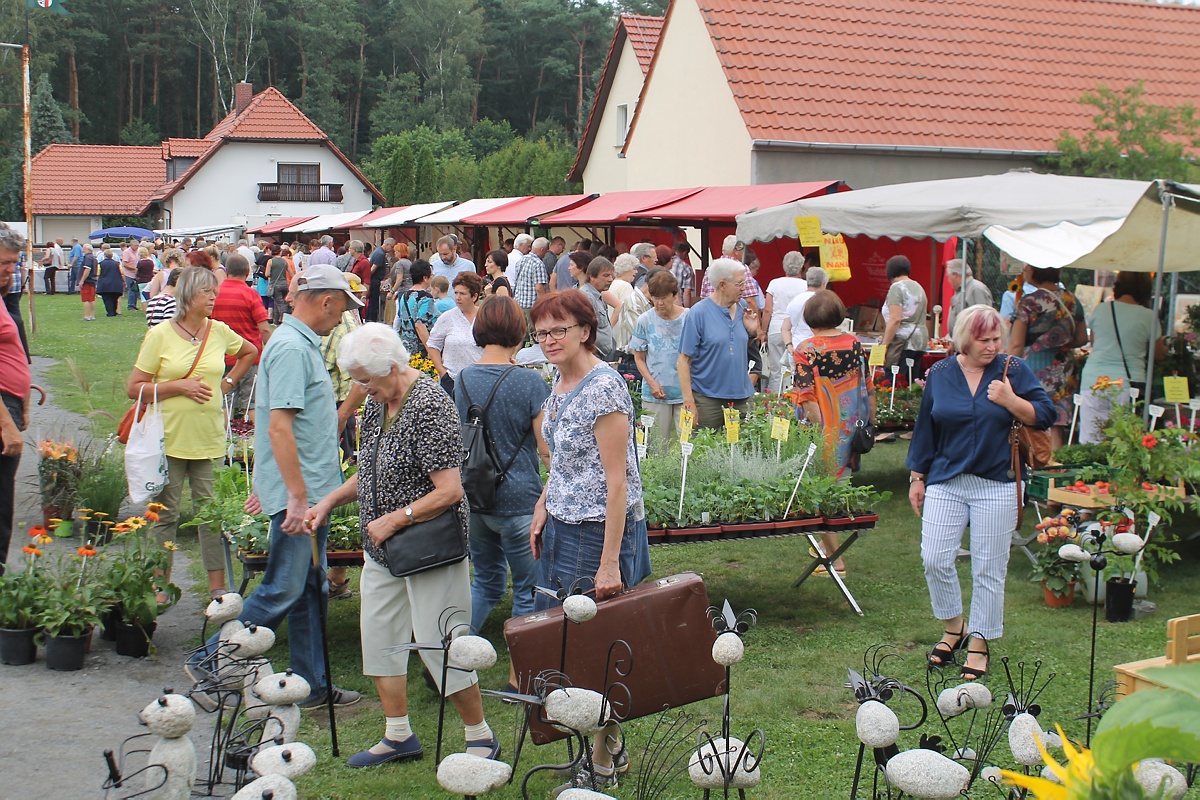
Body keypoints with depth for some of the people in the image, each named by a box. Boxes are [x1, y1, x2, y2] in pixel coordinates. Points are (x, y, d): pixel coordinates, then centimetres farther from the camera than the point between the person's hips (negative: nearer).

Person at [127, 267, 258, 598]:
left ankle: (218, 586, 9)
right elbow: (134, 388, -4)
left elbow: (250, 352, 27)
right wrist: (179, 387, -13)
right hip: (170, 438, -2)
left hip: (210, 438, 3)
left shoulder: (219, 332, 6)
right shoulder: (160, 335, -4)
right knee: (165, 514, 5)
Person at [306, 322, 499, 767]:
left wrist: (393, 520, -19)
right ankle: (398, 736, 26)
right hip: (382, 548, 9)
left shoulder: (429, 406, -20)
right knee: (379, 636, 12)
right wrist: (329, 502, 9)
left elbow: (449, 490, -23)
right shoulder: (379, 402, 7)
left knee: (440, 646, -2)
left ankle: (481, 737, 15)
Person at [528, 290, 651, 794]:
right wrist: (543, 507, 10)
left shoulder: (603, 388, -19)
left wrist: (610, 562, -22)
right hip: (564, 526, 9)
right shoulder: (560, 383, 9)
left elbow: (617, 479, -20)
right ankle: (608, 748, 26)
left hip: (601, 529, -9)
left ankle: (603, 768, 13)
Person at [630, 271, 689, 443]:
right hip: (655, 396, 1)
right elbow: (639, 358, 7)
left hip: (685, 392, -1)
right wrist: (652, 383, -6)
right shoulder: (645, 321, 2)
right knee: (658, 444, 5)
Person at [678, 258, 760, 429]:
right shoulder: (698, 313, -8)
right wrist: (688, 402, -16)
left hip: (740, 396, 5)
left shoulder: (743, 308, 8)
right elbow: (684, 360, -10)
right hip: (707, 399, -5)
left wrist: (752, 330, -1)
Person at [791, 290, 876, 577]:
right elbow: (868, 387, 8)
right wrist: (870, 422, 16)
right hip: (852, 427, 5)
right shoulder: (855, 344, 2)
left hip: (824, 428, -5)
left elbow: (807, 397, -17)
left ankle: (835, 559, 7)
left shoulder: (807, 349, -12)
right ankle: (828, 543, 32)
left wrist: (820, 428, -15)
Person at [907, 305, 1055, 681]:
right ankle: (953, 628, 20)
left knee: (988, 569, 3)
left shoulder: (1013, 371, -1)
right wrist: (917, 477, 11)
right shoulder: (940, 374, 4)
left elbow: (1044, 416, -2)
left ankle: (978, 644, 17)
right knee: (935, 560, -3)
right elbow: (925, 428, 11)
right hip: (945, 482, 2)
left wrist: (1009, 400, -17)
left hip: (996, 485, -2)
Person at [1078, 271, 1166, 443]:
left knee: (1090, 446, 5)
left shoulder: (1100, 310, 3)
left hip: (1093, 382, 2)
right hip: (1127, 384, -2)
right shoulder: (1148, 316, -3)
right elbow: (1159, 353, 10)